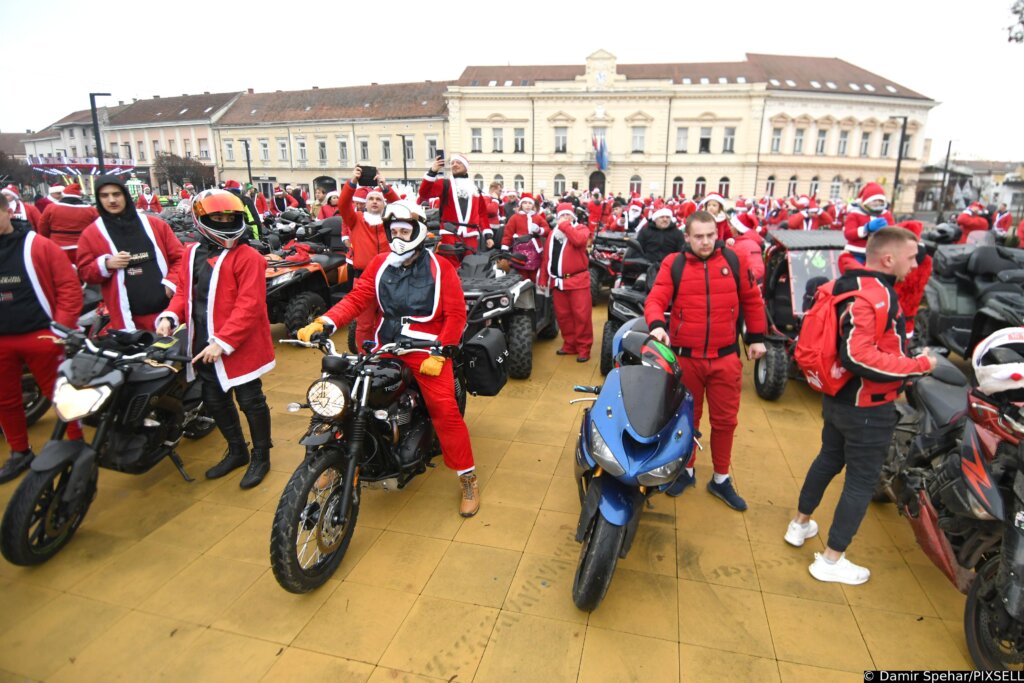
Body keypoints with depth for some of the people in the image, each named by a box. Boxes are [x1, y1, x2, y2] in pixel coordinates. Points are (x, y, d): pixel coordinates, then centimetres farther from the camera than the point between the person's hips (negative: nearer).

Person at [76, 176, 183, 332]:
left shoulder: (154, 224, 7)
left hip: (167, 309, 1)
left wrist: (171, 283, -8)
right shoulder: (90, 234, 6)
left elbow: (178, 257, 7)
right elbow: (84, 272, 9)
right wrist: (105, 265, -11)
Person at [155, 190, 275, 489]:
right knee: (215, 401, 19)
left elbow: (249, 305, -19)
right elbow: (185, 292, 15)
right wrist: (170, 316, -5)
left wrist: (223, 342, -23)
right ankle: (236, 451, 39)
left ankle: (261, 456, 24)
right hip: (203, 346, 7)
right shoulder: (192, 254, 8)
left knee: (250, 401, 5)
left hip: (239, 347, -7)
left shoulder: (247, 257, -13)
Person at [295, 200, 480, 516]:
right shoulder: (380, 263, 8)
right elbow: (357, 298, 0)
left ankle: (468, 478, -1)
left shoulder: (439, 268, -4)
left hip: (426, 350, -4)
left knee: (445, 409, -17)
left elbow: (456, 314, -7)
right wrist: (323, 323, -16)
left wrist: (438, 354, -15)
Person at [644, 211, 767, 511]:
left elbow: (752, 299, 9)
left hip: (726, 356, 1)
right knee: (687, 418, 15)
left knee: (725, 420, 12)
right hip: (685, 356, -1)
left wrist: (756, 337, 11)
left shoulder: (734, 259, 0)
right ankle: (686, 471, 36)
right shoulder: (673, 264, -4)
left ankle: (721, 480, 30)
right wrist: (656, 325, -32)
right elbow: (655, 300, -12)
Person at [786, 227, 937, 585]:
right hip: (867, 408, -9)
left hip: (838, 397, 10)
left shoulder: (854, 284, 6)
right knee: (862, 481, 4)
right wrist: (918, 365, -23)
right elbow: (859, 356, -33)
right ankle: (830, 561, 15)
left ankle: (800, 524, 41)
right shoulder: (872, 295, -25)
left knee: (829, 459, 24)